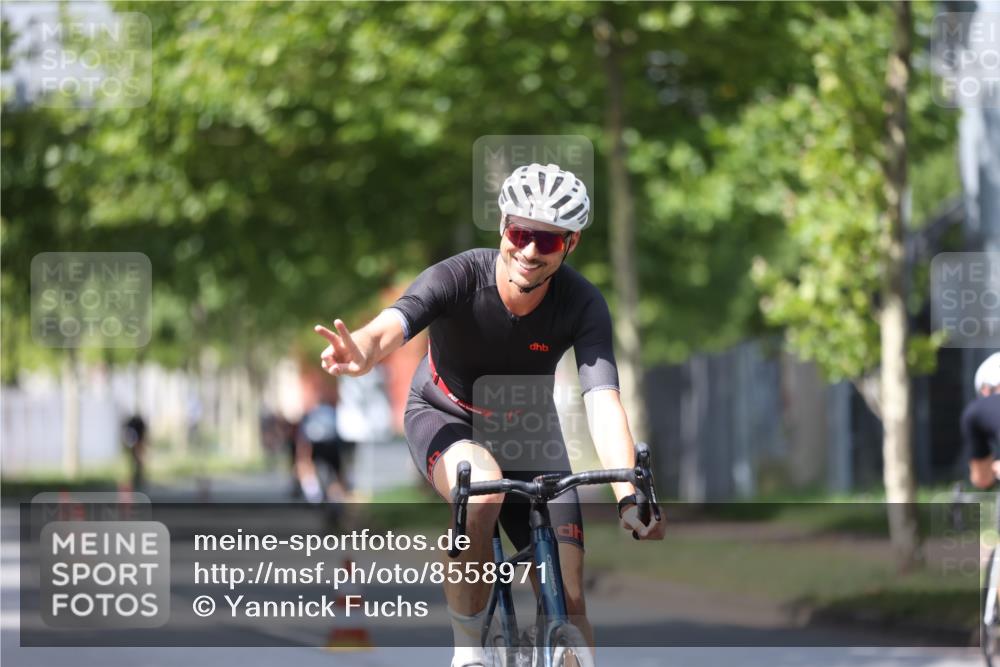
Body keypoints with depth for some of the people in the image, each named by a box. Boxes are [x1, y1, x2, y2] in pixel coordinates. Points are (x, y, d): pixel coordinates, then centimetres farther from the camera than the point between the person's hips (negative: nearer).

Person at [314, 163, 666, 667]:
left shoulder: (582, 305, -24)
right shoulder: (459, 278, -29)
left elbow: (603, 400, -35)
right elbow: (394, 324, -48)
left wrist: (628, 497, -50)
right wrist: (364, 353, -73)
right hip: (444, 417, -3)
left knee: (568, 598, -8)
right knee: (482, 489, -37)